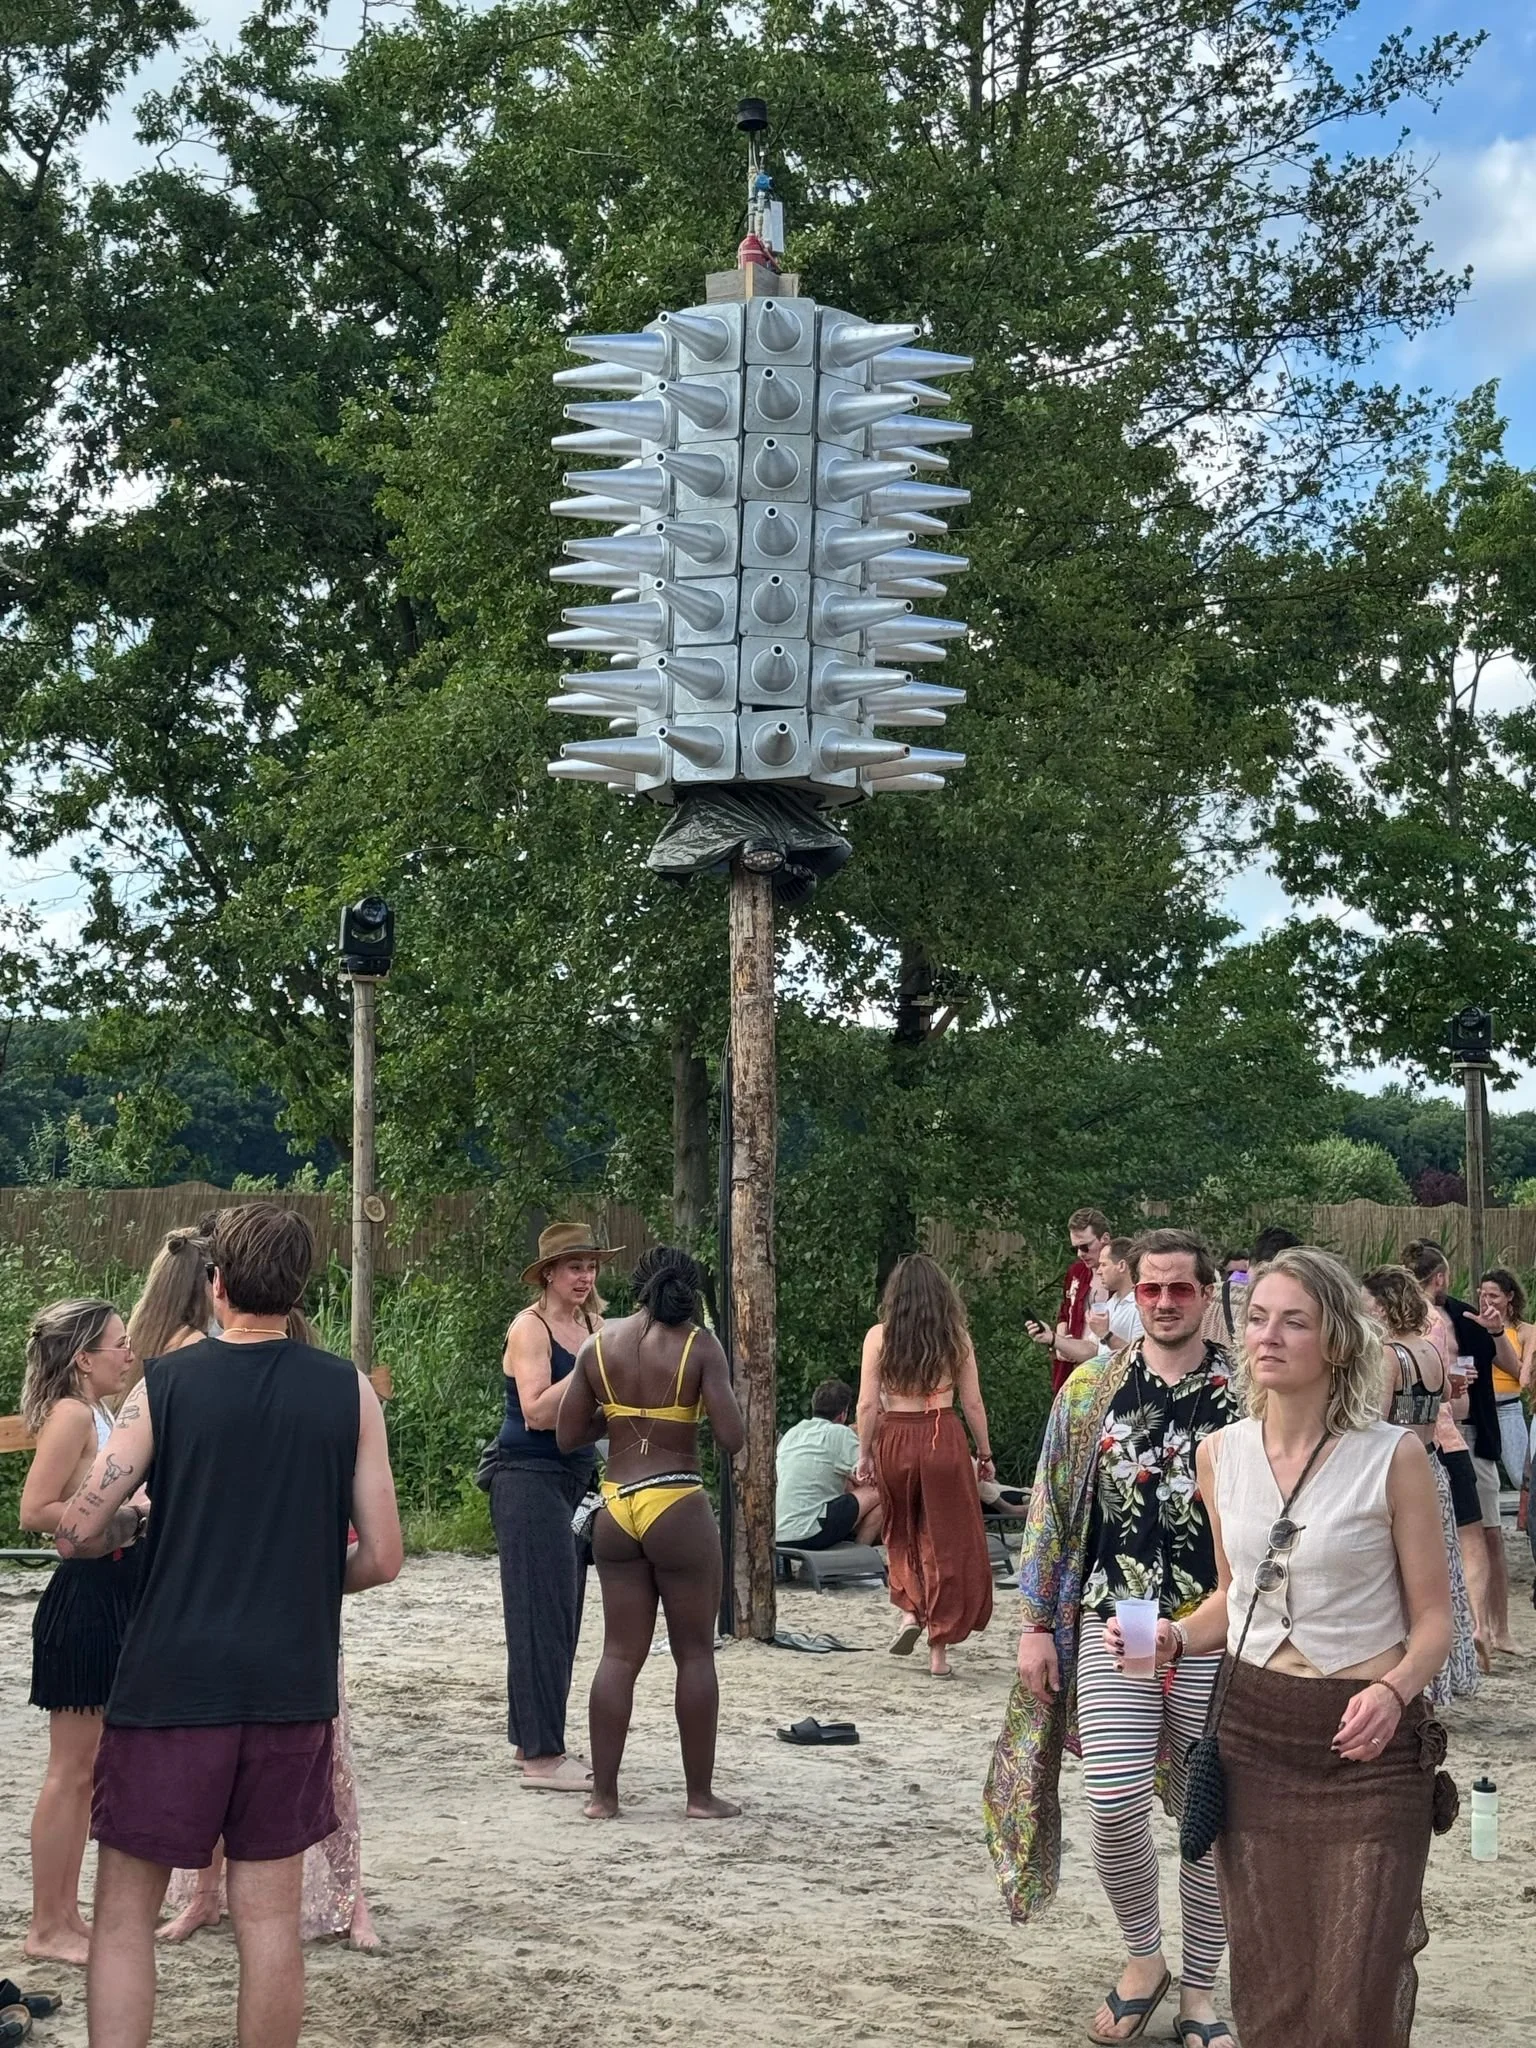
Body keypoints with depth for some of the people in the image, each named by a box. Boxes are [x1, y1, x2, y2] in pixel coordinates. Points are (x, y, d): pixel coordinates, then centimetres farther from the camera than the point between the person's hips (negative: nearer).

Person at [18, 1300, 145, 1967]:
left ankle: (65, 1916, 22)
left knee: (86, 1771, 14)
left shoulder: (99, 1414, 14)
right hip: (83, 1597, -10)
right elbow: (36, 1511, -21)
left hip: (110, 1598, 10)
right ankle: (46, 1930, 5)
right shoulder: (72, 1414, -14)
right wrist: (119, 1514, -20)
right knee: (69, 1773, -3)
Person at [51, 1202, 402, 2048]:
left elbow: (78, 1533, -7)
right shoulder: (349, 1391, 0)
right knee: (268, 1916, 9)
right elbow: (381, 1558, 0)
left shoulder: (166, 1383, -4)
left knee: (125, 1912, 7)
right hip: (292, 1687, 2)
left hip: (168, 1684, -2)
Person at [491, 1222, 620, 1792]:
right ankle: (541, 1756, -8)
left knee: (562, 1612, 10)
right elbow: (537, 1413, -19)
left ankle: (532, 1740, 18)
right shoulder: (530, 1328, -10)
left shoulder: (589, 1326, 13)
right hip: (529, 1479, -8)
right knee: (542, 1611, -9)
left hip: (574, 1478, 8)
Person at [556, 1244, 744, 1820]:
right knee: (695, 1653, 7)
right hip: (679, 1507, -4)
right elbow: (732, 1439, -12)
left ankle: (603, 1795, 10)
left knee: (620, 1652, 10)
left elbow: (567, 1436, 6)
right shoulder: (699, 1346, -8)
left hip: (615, 1508, 4)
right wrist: (699, 1404, 7)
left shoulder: (598, 1344, 4)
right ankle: (701, 1795, 12)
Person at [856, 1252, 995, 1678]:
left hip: (895, 1439, 0)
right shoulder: (956, 1338, 0)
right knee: (946, 1541, 7)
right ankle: (939, 1648, 8)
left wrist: (865, 1454, 6)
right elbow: (972, 1404, 2)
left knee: (901, 1534, 24)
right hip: (944, 1439, 0)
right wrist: (984, 1454, 12)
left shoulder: (879, 1336, -2)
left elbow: (868, 1404, -4)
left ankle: (909, 1610, 7)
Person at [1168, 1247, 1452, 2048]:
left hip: (1366, 1740, -4)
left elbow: (1433, 1620, -6)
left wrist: (1395, 1690, -24)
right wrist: (1175, 1640, -1)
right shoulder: (1221, 1454, 3)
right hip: (1253, 1730, 4)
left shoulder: (1393, 1457, -10)